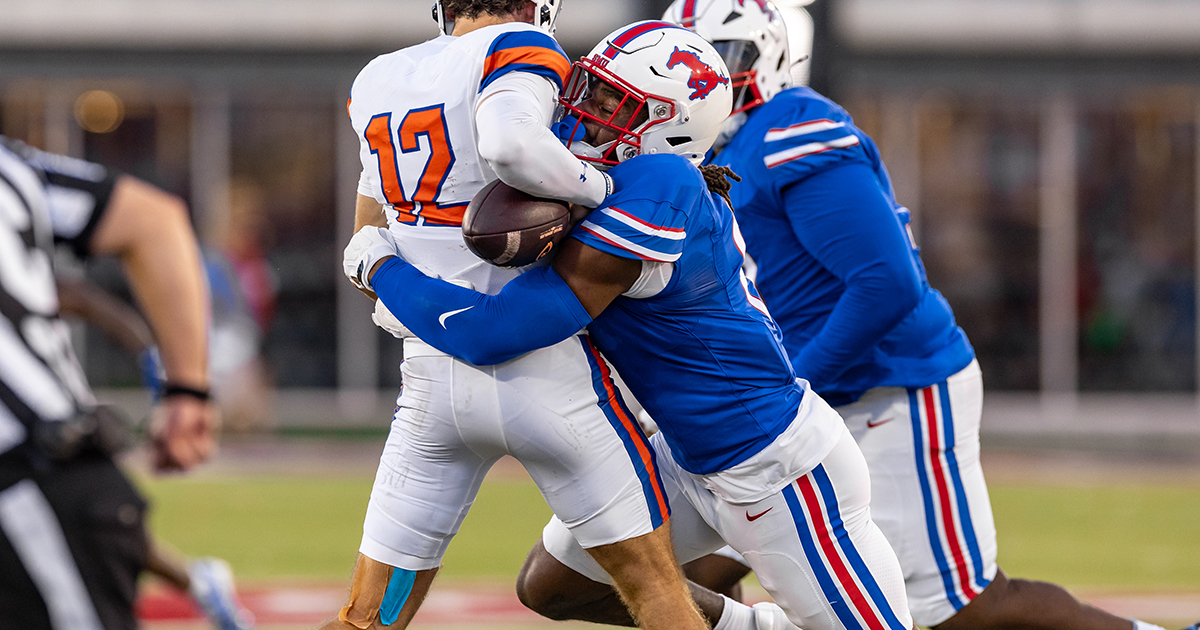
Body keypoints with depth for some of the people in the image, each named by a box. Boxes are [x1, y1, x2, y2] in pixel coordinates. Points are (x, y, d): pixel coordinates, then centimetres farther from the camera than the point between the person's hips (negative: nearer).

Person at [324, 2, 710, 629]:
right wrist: (600, 187, -18)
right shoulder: (518, 51, -10)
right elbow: (509, 145, -33)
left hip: (432, 378, 5)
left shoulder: (376, 82, 9)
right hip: (541, 374, -5)